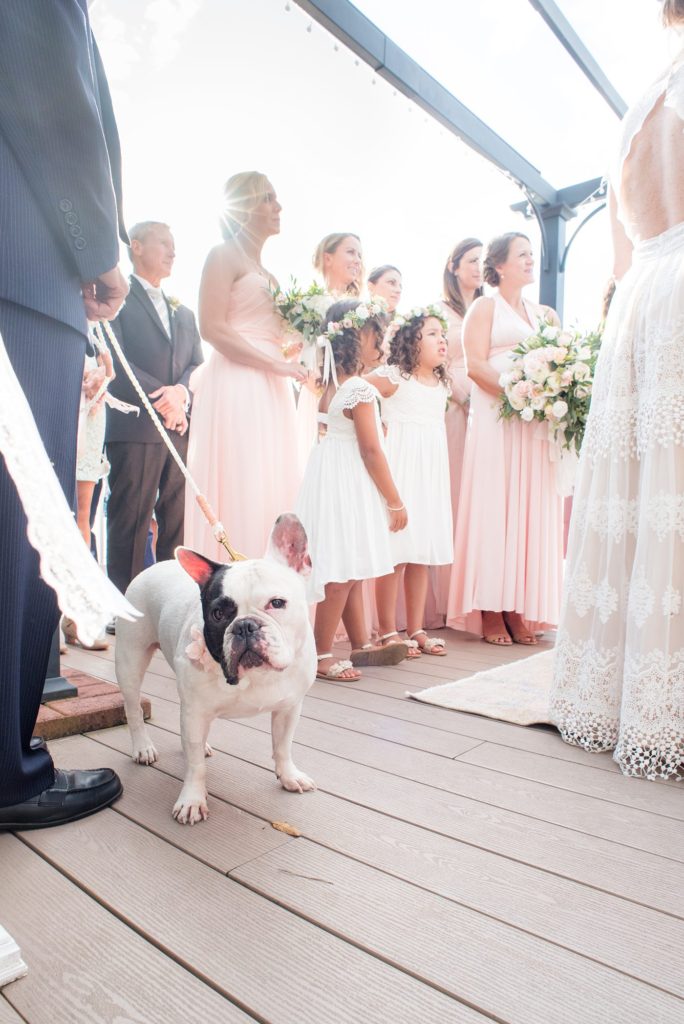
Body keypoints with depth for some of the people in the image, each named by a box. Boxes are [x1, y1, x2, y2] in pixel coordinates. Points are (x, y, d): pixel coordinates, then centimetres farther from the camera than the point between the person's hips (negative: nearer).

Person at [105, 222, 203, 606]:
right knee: (130, 524, -4)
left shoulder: (184, 313, 25)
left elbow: (198, 365, 15)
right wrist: (161, 397, -13)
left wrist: (182, 391, -7)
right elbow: (113, 361, -7)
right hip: (135, 427, -6)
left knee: (178, 524, 3)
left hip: (181, 429, 6)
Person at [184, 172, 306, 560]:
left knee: (270, 491, 4)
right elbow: (212, 327, -12)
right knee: (239, 490, -9)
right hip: (236, 386, -8)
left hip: (271, 392, 8)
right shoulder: (225, 255, 0)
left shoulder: (264, 269, 24)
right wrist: (276, 364, -13)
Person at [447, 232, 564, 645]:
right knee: (494, 506, -7)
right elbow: (475, 365, -6)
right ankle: (490, 610, -3)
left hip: (536, 423, 6)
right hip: (495, 419, -6)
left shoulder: (542, 313, 23)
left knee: (531, 507, 1)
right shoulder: (485, 306, 7)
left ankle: (519, 608, 6)